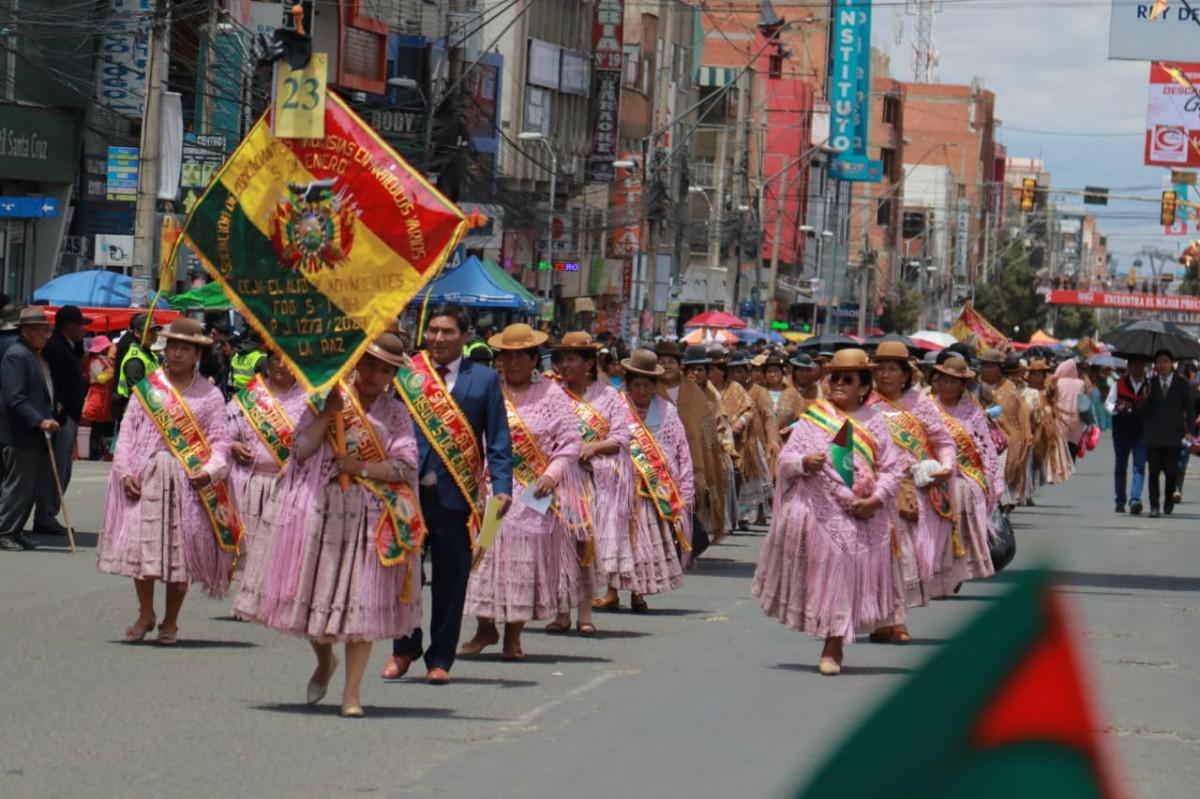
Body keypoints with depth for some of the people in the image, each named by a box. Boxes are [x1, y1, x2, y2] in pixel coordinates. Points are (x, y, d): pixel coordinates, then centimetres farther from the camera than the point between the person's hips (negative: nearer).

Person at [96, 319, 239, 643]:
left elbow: (221, 440, 3)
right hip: (146, 478, 1)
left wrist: (210, 471, -15)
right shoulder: (146, 388, 10)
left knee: (182, 549, 0)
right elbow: (128, 431, 8)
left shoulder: (209, 395, 6)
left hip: (189, 480, -1)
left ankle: (170, 622, 13)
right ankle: (145, 615, 15)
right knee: (140, 543, -2)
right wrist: (126, 471, -4)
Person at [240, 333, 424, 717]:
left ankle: (352, 691, -1)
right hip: (318, 509, 1)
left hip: (370, 516, -1)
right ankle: (325, 660, 33)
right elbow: (300, 449, -3)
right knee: (313, 589, 4)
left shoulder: (396, 413, 7)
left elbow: (406, 465, -3)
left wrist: (363, 469, -15)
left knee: (363, 598, -6)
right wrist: (328, 414, -13)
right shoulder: (328, 398, 6)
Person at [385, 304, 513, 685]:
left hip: (456, 494, -1)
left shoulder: (484, 379, 5)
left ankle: (440, 660, 15)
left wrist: (501, 488, -8)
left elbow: (499, 441, 3)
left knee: (451, 579, 4)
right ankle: (404, 649, 23)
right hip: (407, 490, 1)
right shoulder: (404, 375, 7)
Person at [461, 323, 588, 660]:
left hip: (533, 493, -1)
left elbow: (571, 441, 4)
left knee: (526, 554, -2)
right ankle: (486, 628, 8)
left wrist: (552, 474, -10)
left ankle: (513, 635, 6)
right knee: (484, 551, -4)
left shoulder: (551, 394, 5)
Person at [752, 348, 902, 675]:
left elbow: (892, 469, 4)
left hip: (859, 517, 0)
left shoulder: (874, 423, 7)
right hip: (816, 511, 0)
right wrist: (804, 463, -19)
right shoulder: (812, 419, 6)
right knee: (820, 572, 1)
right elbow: (785, 460, 3)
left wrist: (877, 499, -13)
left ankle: (833, 649, 8)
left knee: (847, 576, 0)